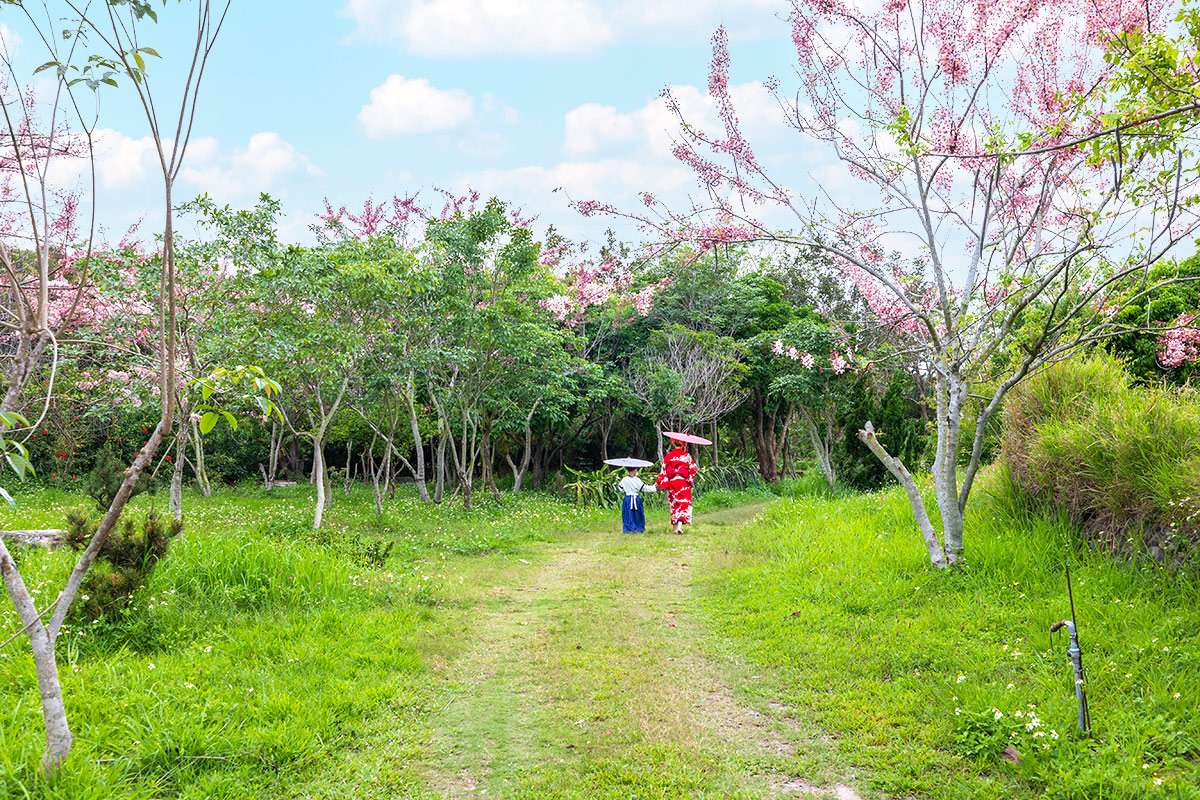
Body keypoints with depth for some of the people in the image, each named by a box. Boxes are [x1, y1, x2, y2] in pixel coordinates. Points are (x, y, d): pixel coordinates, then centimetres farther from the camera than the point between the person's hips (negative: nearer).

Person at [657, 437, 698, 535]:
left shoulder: (668, 456, -1)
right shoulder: (687, 456, -2)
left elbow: (664, 470, -1)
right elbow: (693, 469, 0)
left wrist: (659, 482, 4)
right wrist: (689, 481, 12)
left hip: (672, 482, 2)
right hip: (683, 482, -2)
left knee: (674, 504, 13)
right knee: (685, 504, -1)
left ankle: (676, 526, 15)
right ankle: (680, 525, -19)